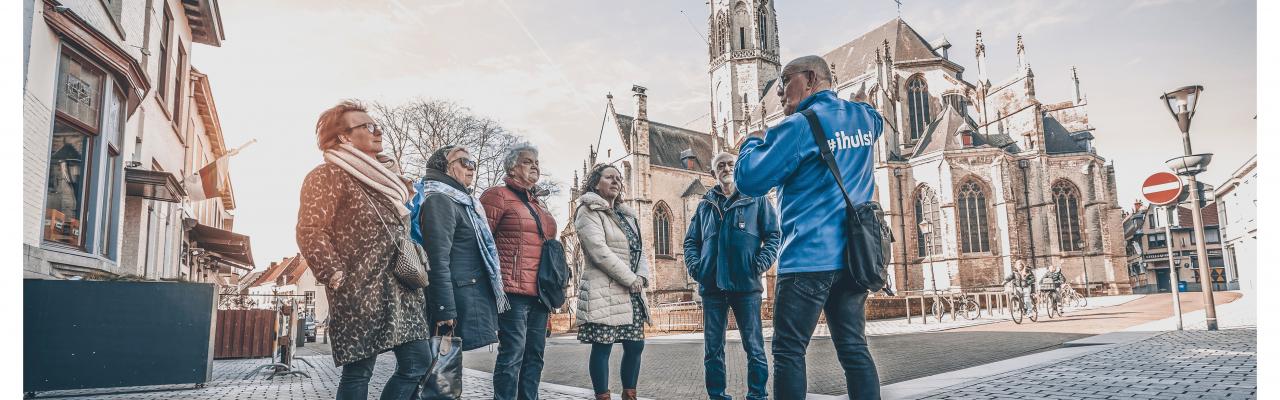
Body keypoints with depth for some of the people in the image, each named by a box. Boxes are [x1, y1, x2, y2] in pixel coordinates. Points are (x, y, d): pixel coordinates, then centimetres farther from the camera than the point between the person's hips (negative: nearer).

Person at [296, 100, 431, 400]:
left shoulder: (383, 177, 20)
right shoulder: (327, 175, -6)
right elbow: (310, 232, -14)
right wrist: (338, 277, -16)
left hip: (400, 291, 8)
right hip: (361, 294, -8)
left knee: (418, 362, 5)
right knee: (358, 372, 0)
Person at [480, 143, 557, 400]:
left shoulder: (538, 205, 22)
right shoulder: (498, 196, -2)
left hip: (539, 291, 8)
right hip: (514, 290, -8)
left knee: (535, 355, 11)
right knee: (513, 353, -8)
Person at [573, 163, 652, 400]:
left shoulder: (627, 216, 20)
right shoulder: (588, 211, -4)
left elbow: (638, 250, 15)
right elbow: (599, 251, -16)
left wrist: (641, 277, -5)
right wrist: (630, 279, -14)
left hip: (632, 293, 8)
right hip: (605, 292, -7)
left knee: (635, 345, 7)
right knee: (602, 348, -4)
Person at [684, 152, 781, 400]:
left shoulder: (756, 199, 8)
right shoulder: (705, 205, 17)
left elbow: (774, 234, 2)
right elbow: (691, 240, 19)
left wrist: (761, 263, -12)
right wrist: (694, 265, 2)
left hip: (746, 285, -3)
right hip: (711, 286, 3)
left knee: (754, 346, -1)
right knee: (712, 348, 6)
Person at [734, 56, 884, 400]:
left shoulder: (798, 126, -11)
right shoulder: (863, 118, 11)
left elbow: (749, 181, -14)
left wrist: (752, 142, 6)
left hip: (810, 255, -7)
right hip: (853, 254, 7)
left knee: (788, 351, 1)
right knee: (854, 348, 10)